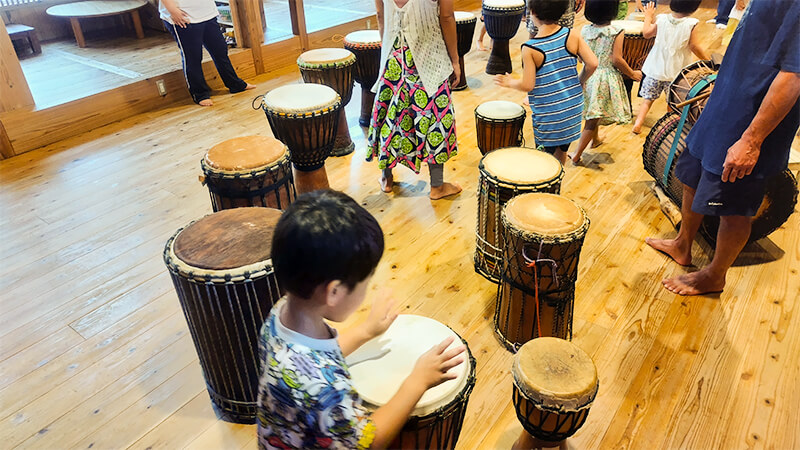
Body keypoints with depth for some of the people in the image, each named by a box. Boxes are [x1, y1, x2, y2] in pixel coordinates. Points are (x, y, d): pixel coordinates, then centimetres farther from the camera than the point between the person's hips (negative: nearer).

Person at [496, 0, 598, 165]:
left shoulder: (530, 49, -18)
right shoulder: (572, 35, -7)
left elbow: (527, 85, -17)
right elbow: (592, 63, -10)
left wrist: (509, 82, 3)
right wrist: (580, 82, 9)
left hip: (547, 114, -5)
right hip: (573, 108, 5)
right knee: (562, 149, 24)